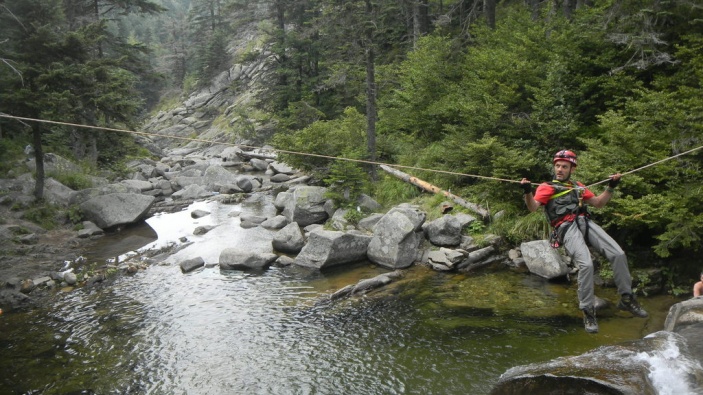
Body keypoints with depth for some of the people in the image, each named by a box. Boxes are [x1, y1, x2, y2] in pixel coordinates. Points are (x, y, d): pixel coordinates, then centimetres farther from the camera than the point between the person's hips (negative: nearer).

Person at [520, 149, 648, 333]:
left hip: (585, 223, 5)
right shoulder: (546, 187, 12)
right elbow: (533, 207, -5)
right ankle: (588, 311, -12)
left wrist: (611, 187, 17)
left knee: (618, 254, -11)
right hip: (566, 228, -5)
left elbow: (598, 203, 28)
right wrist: (528, 192, -24)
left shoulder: (578, 187, 29)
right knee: (586, 264, -26)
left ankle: (626, 298, 6)